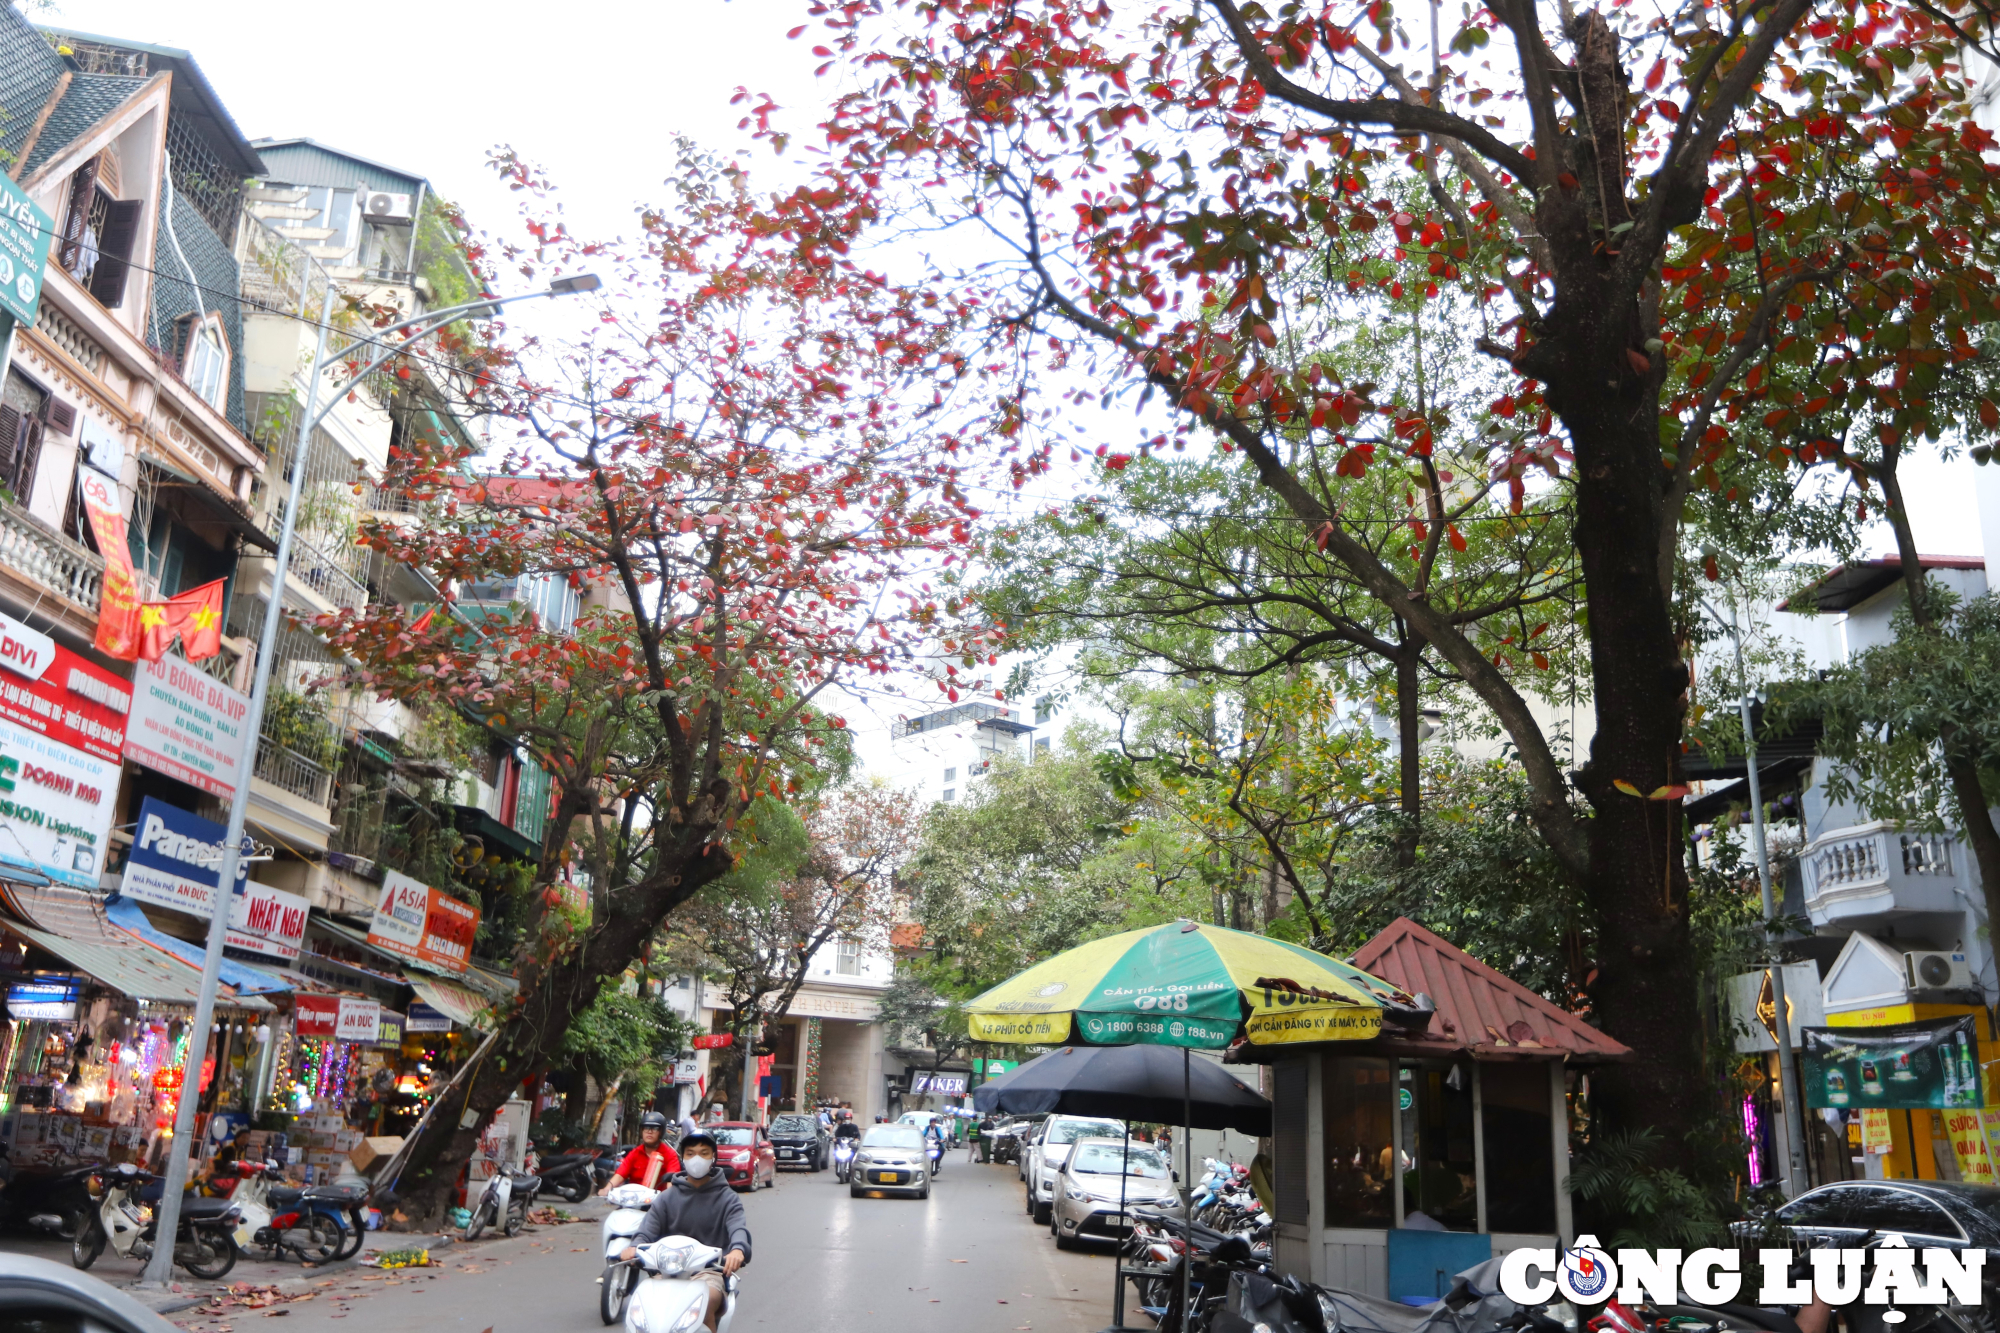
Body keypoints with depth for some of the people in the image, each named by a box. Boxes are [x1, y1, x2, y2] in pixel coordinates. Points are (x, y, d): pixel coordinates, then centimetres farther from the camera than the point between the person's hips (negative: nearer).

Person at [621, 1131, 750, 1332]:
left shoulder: (727, 1198, 7)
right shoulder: (667, 1197, 14)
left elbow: (738, 1227, -12)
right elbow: (649, 1228, -1)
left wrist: (738, 1249, -37)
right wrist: (634, 1247, -26)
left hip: (710, 1271, -2)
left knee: (706, 1303, -34)